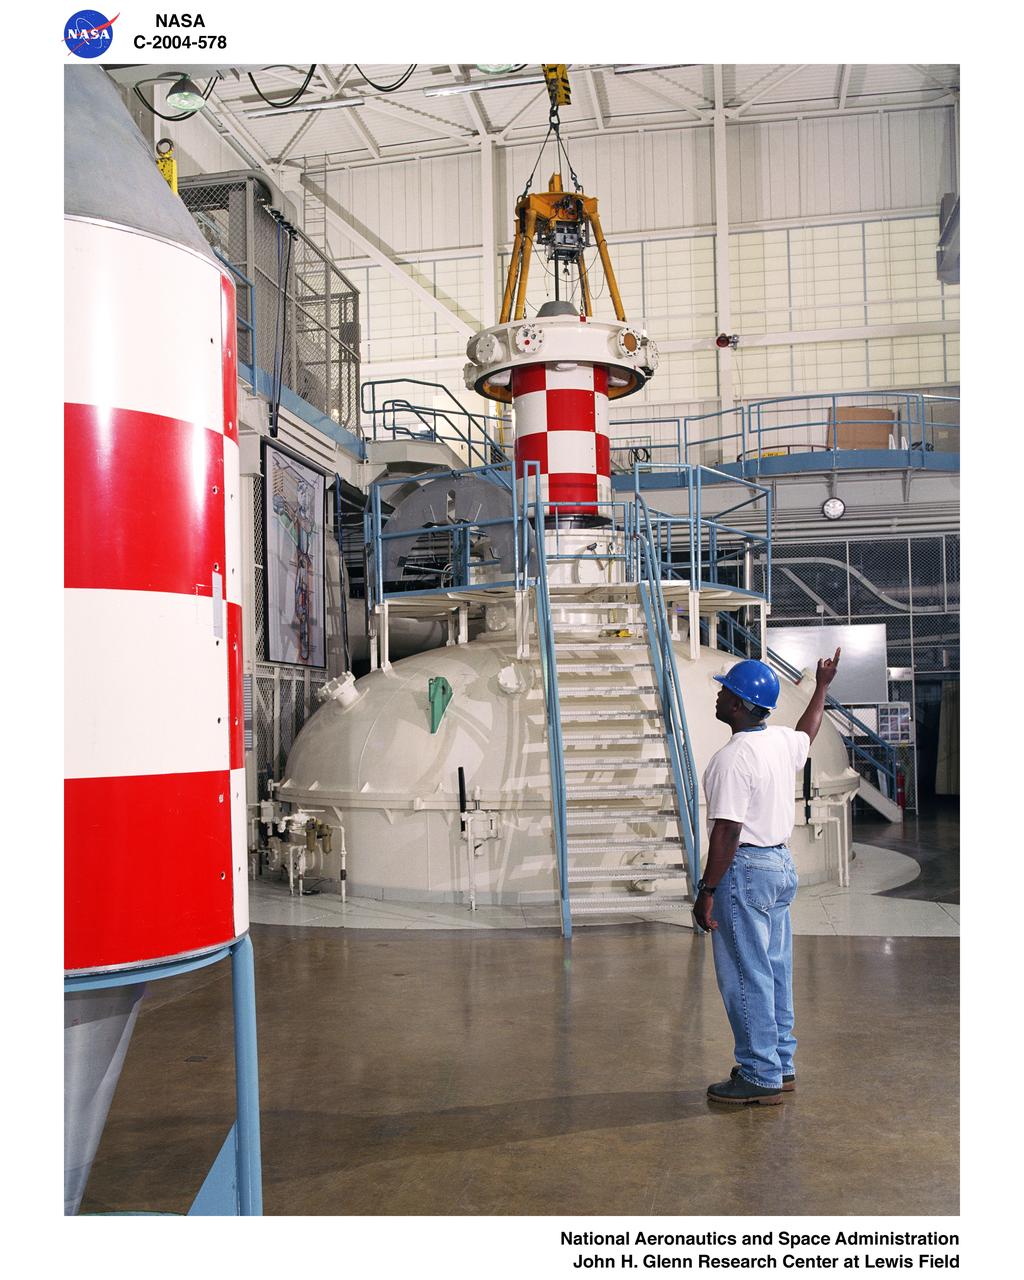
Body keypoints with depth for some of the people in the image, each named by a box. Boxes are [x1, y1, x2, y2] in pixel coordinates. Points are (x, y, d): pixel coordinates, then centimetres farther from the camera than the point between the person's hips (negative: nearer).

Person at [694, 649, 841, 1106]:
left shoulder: (732, 758, -20)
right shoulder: (783, 742, 6)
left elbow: (726, 832, -23)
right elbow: (808, 733, 32)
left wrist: (706, 891, -19)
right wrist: (821, 687, 46)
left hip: (744, 870, -9)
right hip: (782, 865, 9)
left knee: (745, 977, -1)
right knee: (776, 972, 16)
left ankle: (761, 1077, 5)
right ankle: (781, 1065, 26)